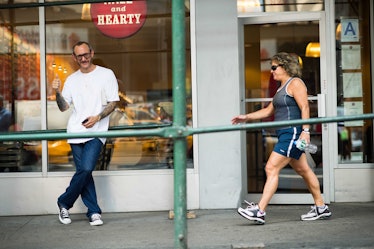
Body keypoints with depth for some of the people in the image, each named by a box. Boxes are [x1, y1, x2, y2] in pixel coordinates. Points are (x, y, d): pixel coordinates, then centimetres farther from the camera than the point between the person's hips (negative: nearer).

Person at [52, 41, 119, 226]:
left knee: (86, 169, -16)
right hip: (76, 131, 4)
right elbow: (64, 107, 12)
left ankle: (64, 203, 1)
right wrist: (57, 93, -7)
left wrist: (97, 117, -13)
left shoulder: (106, 74, 5)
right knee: (84, 171, 0)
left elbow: (113, 103, 1)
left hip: (96, 131, -3)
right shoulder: (71, 80, 15)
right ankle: (93, 212, 7)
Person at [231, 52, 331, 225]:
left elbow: (304, 108, -16)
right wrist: (246, 117, 18)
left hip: (293, 133, -10)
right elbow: (269, 110, 24)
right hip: (285, 134, 10)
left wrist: (305, 131, -26)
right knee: (303, 170, 14)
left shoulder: (295, 83, -8)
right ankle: (321, 207, 22)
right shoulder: (281, 87, 20)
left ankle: (260, 211, -16)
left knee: (271, 168, -14)